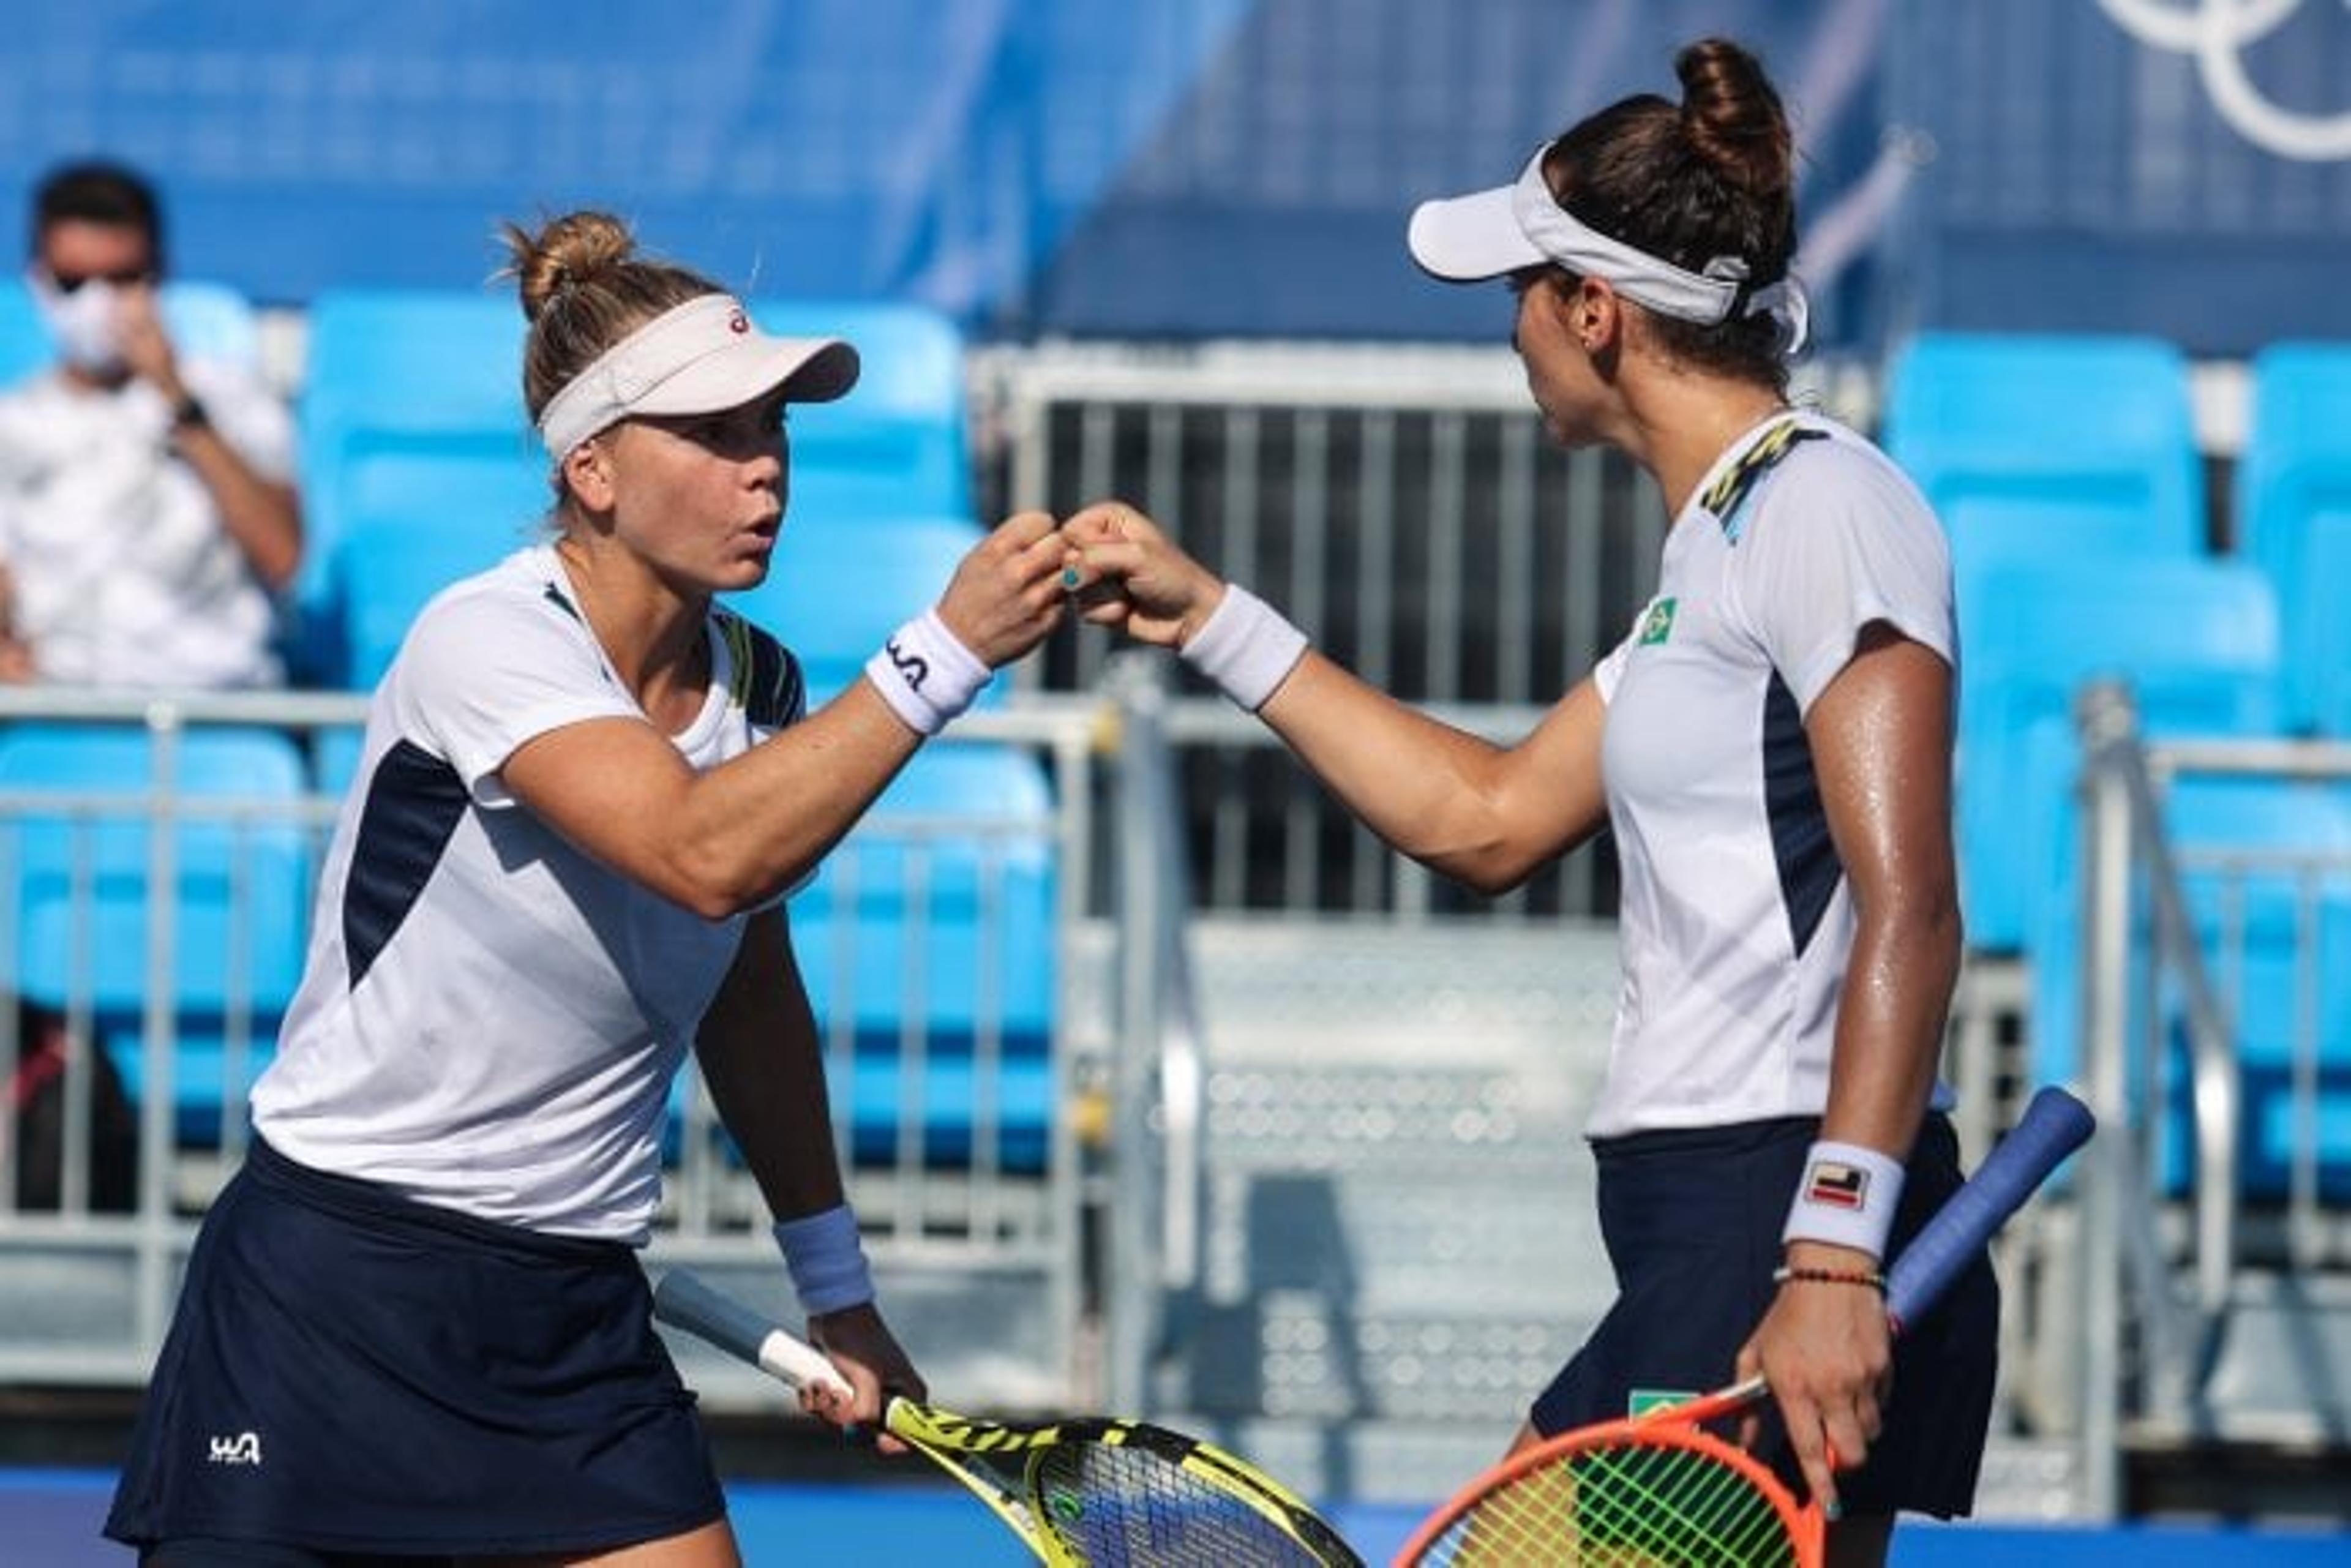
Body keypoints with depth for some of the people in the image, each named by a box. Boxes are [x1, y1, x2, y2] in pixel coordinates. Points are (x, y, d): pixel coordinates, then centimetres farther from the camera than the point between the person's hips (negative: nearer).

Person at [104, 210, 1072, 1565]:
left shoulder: (757, 689, 5)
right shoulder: (492, 639, -17)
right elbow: (704, 857, -33)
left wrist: (834, 1282, 20)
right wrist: (946, 653, -35)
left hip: (578, 1326, 6)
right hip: (339, 1294, -6)